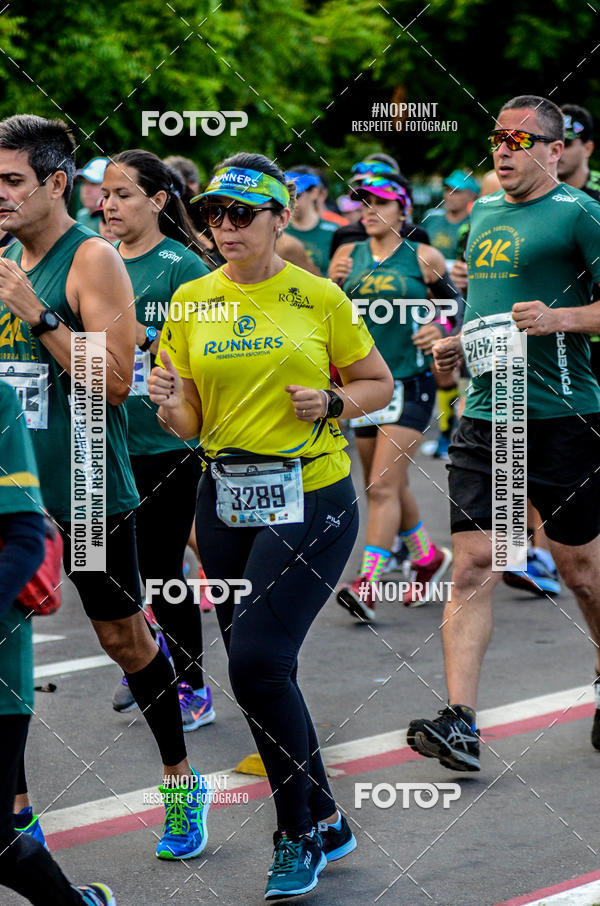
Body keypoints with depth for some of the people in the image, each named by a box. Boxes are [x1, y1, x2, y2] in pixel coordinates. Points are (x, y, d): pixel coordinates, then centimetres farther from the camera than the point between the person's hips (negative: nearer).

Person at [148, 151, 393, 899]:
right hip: (226, 500, 5)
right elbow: (190, 423, 7)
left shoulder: (318, 297, -3)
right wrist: (168, 404, -15)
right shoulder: (191, 301, 6)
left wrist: (334, 403, -12)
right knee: (260, 671, 8)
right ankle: (324, 822, 26)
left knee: (258, 661, -16)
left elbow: (379, 383, 8)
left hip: (311, 499, -5)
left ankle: (297, 835, -1)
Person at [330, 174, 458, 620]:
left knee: (384, 486, -14)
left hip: (410, 382, -5)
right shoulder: (348, 257, 8)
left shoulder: (424, 258, -2)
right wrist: (331, 286, -8)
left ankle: (369, 582, -19)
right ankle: (429, 555, 36)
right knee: (388, 486, 14)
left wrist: (441, 328, -12)